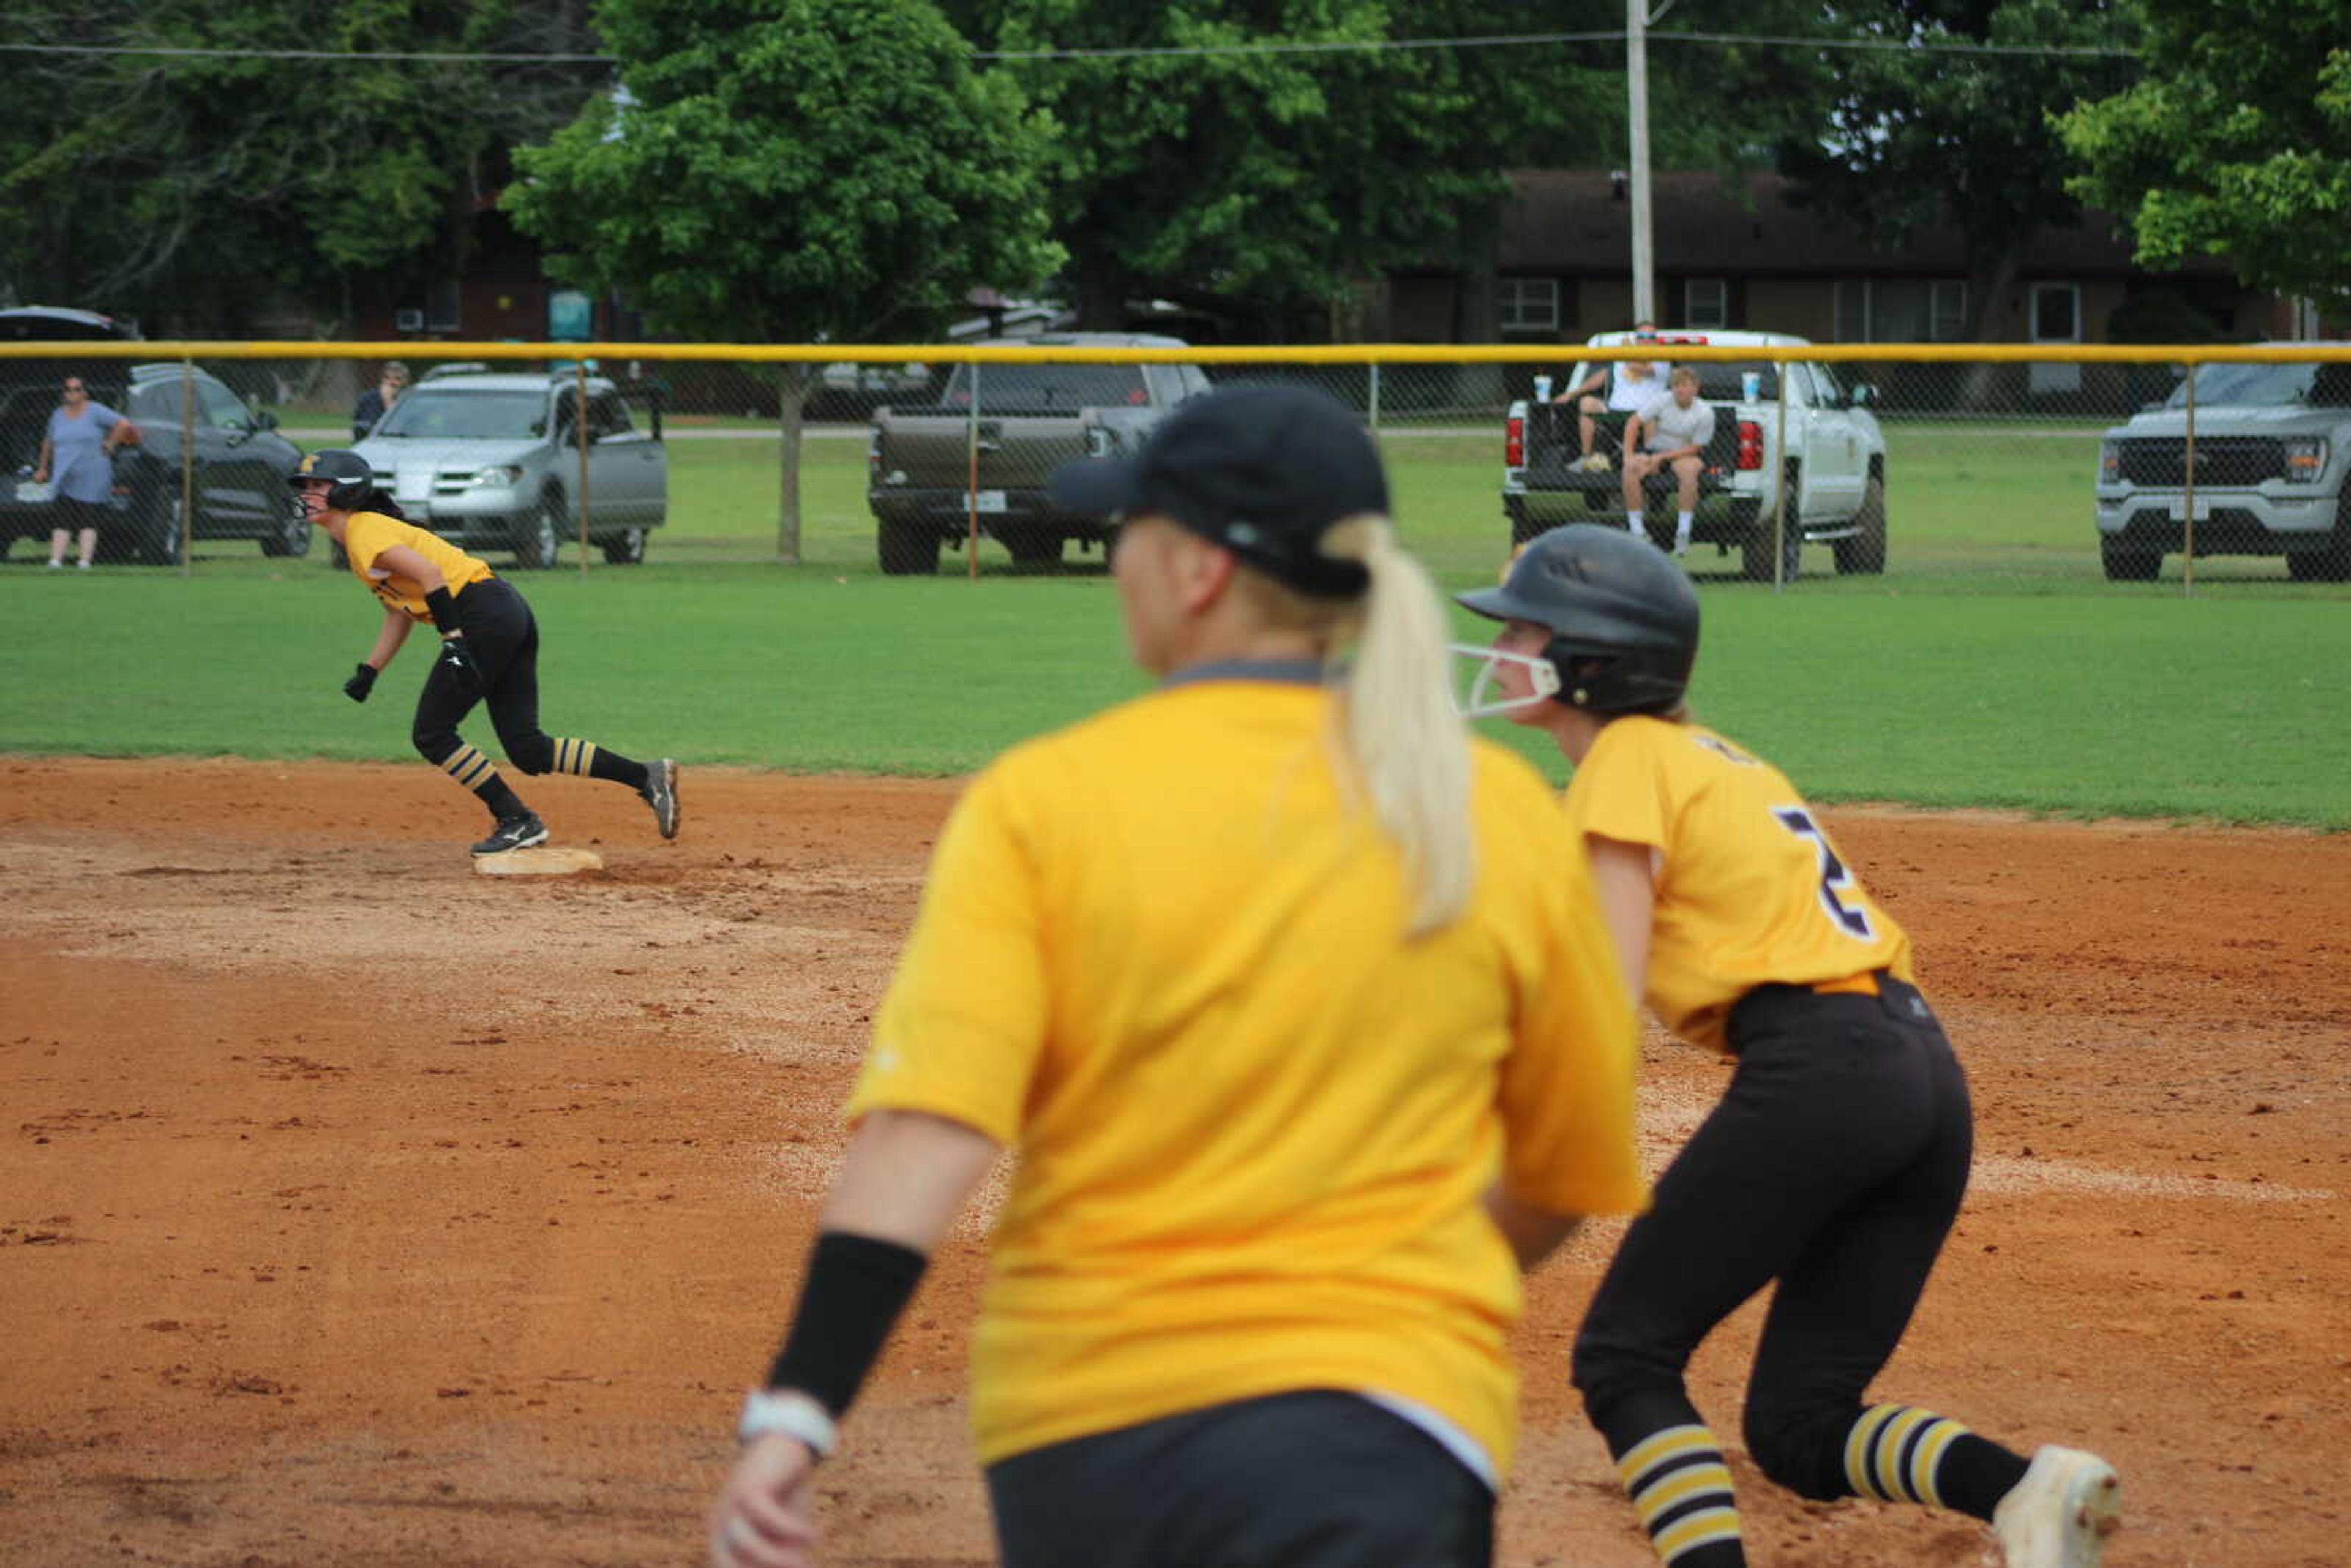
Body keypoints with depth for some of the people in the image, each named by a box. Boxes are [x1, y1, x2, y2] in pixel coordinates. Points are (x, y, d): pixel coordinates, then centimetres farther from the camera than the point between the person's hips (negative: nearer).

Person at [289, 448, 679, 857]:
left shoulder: (364, 531, -8)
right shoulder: (366, 532, 23)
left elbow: (429, 572, -21)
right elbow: (398, 615, 27)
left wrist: (454, 641, -27)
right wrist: (368, 673, 19)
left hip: (483, 615, -10)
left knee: (432, 734, -3)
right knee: (528, 749, 7)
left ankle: (517, 820, -1)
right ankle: (648, 777, 4)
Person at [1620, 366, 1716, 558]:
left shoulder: (1705, 413, -12)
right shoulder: (1662, 401, -7)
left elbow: (1694, 448, -11)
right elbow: (1634, 422, -6)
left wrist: (1662, 457, -19)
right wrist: (1628, 455, -16)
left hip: (1684, 454, -2)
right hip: (1655, 450, 2)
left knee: (1688, 468, -39)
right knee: (1630, 468, -29)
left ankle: (1683, 533, -32)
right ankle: (1637, 530, -23)